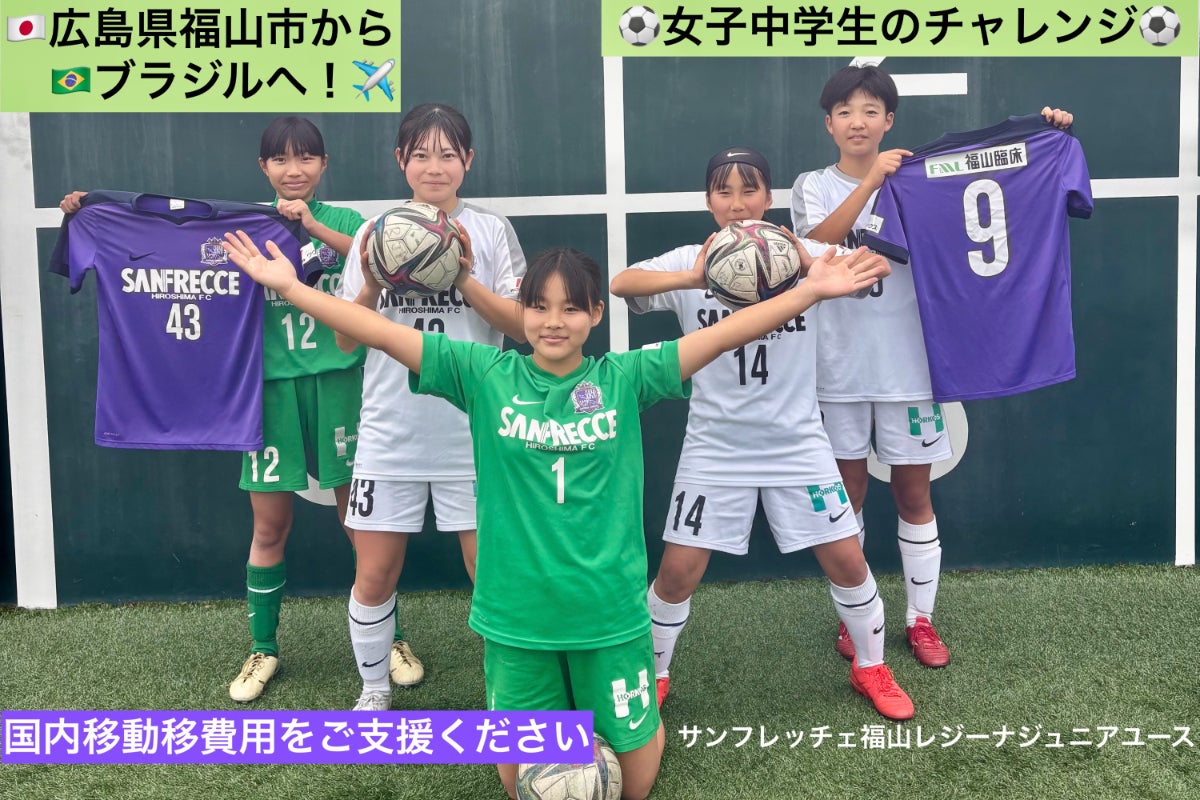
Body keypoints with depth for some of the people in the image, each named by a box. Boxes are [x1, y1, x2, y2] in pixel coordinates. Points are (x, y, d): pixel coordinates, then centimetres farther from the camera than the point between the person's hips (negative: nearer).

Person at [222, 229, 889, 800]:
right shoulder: (484, 374, -4)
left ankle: (644, 729, 47)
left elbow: (724, 334, -11)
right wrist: (291, 286, -8)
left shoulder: (624, 379, -5)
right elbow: (384, 333, -6)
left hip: (610, 615, 0)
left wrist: (810, 291, -16)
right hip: (515, 616, 1)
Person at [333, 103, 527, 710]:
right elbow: (346, 338, 5)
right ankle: (374, 692, 27)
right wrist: (373, 284, -12)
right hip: (391, 432, 2)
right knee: (374, 574, 5)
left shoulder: (489, 230, 2)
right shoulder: (375, 234, 7)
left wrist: (464, 280, -17)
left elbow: (522, 325, -5)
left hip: (473, 433, -1)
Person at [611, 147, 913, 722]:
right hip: (715, 446, 0)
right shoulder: (690, 261, -6)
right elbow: (621, 284, -22)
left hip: (797, 442, 1)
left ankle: (871, 669, 29)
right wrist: (696, 278, -40)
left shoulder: (803, 252, -4)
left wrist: (808, 264, -39)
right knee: (678, 571, 2)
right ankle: (653, 675, 26)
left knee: (846, 560, 5)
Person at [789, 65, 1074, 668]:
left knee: (913, 496, 8)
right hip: (839, 368, 0)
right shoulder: (814, 186, 2)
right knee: (847, 494, 10)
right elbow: (816, 245, -19)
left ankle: (921, 619, 23)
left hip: (907, 365, 0)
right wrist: (871, 180, -26)